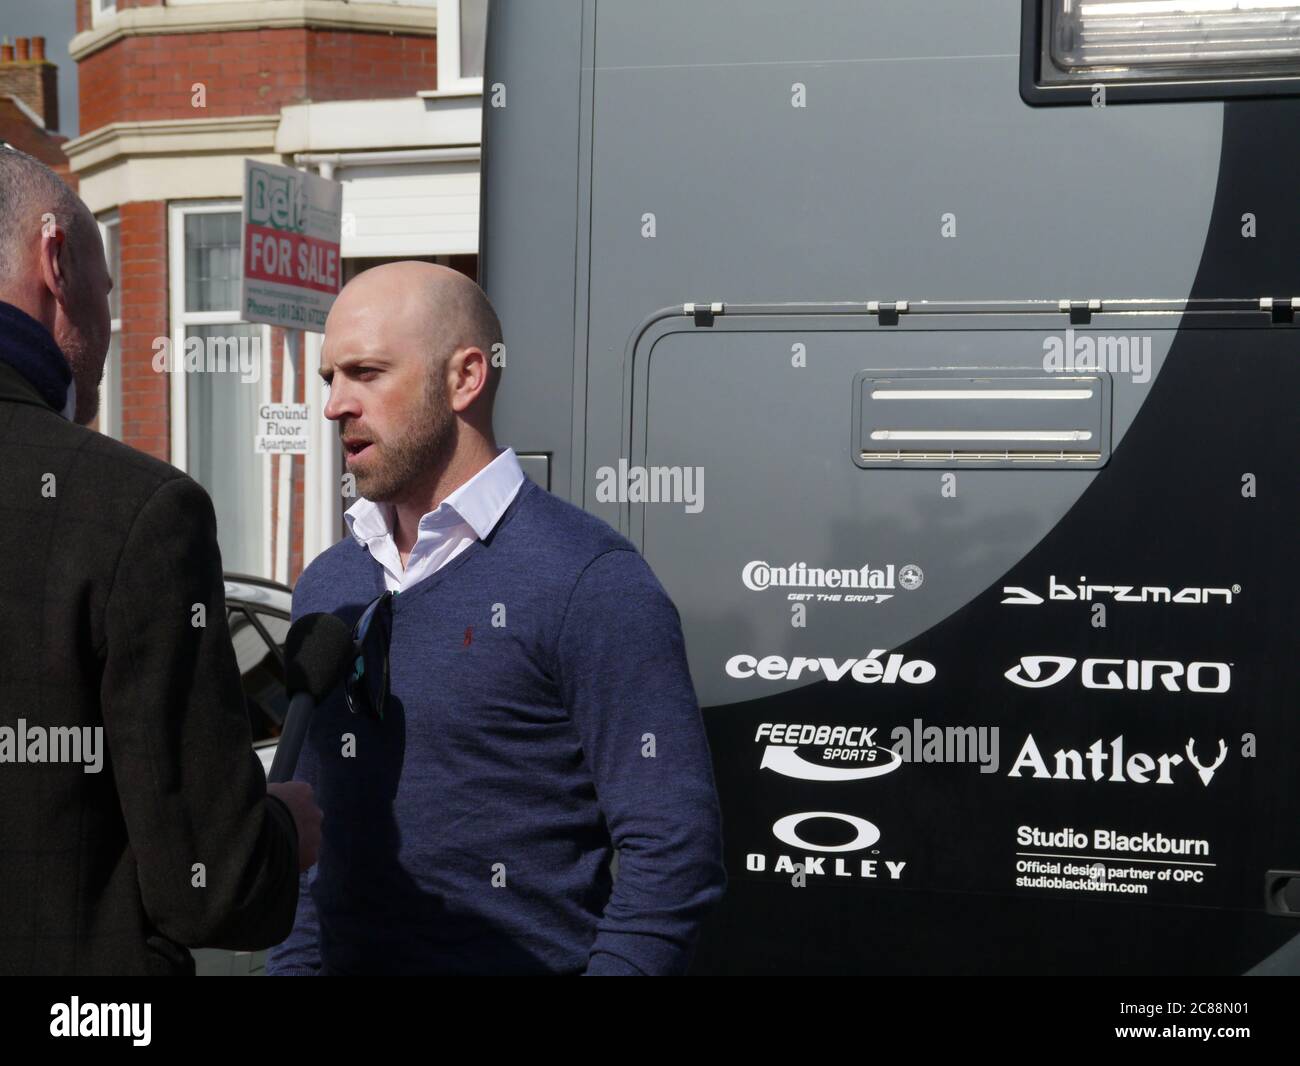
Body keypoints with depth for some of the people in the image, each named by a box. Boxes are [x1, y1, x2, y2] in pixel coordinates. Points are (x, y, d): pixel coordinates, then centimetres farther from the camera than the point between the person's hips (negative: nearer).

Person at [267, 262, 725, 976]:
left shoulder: (588, 581, -14)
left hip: (527, 956, -6)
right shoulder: (326, 586, 8)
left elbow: (674, 855, -17)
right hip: (350, 957, 6)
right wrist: (293, 964, 7)